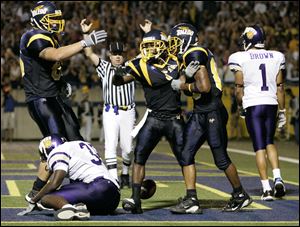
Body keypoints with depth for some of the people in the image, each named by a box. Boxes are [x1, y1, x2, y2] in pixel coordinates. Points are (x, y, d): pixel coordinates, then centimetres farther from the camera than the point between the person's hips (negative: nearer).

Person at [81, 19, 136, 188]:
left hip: (128, 112, 1)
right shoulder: (105, 67, 9)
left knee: (128, 148, 3)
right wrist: (86, 34, -9)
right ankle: (114, 179, -12)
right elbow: (89, 54, 0)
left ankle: (125, 173, 28)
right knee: (111, 146, -10)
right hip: (110, 112, -1)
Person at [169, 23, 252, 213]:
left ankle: (241, 196, 19)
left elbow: (204, 87, -23)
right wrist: (186, 75, -3)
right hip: (200, 113, 10)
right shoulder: (189, 56, 15)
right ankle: (192, 201, 2)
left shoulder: (194, 54, -15)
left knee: (221, 158, 2)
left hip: (212, 112, -10)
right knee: (186, 154, 2)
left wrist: (183, 86, -9)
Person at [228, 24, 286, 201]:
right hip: (271, 104, 3)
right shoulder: (276, 57, 5)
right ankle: (278, 177, 1)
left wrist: (240, 106, 14)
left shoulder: (241, 59, -5)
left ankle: (267, 189, -4)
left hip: (253, 105, -3)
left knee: (259, 147, 1)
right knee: (270, 142, 20)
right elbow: (280, 87, 6)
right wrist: (282, 111, 13)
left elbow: (239, 88, -2)